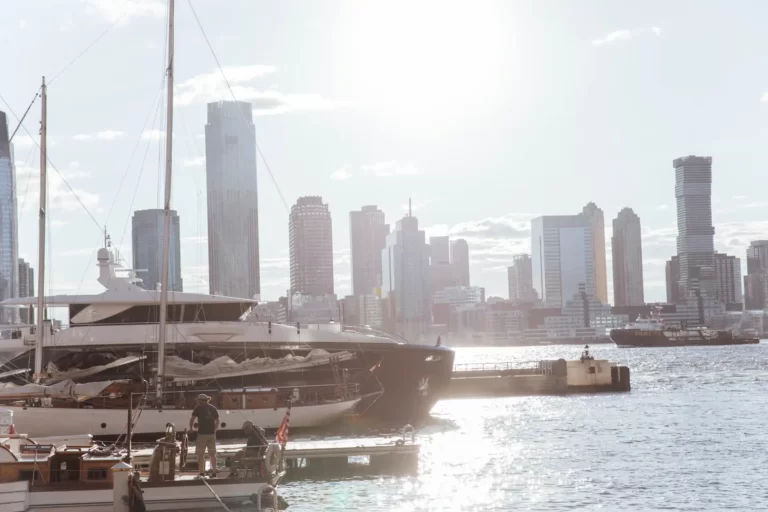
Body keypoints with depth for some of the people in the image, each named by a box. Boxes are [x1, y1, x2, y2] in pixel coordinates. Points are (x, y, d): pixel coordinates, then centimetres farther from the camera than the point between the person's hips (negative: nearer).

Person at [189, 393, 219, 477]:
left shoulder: (198, 408, -3)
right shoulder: (213, 409, 13)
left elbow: (192, 419, -5)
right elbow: (217, 421, 16)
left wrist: (191, 428, 11)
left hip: (202, 433, -5)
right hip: (212, 433, 5)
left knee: (200, 454, 2)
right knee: (212, 454, 11)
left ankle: (202, 473, -2)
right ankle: (214, 472, 8)